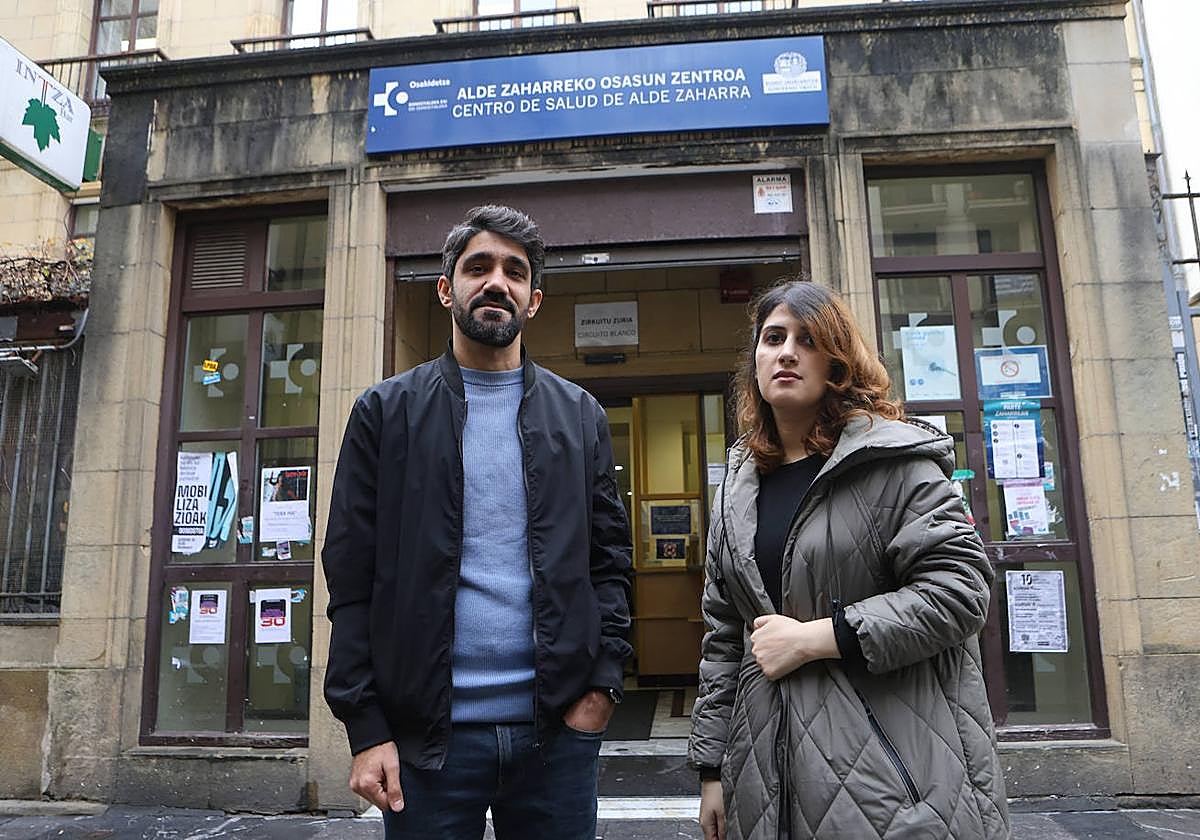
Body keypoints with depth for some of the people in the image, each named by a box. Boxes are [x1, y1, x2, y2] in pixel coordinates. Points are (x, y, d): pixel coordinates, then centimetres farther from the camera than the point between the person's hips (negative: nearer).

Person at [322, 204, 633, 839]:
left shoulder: (579, 416, 7)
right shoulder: (386, 411, 2)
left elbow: (610, 560, 7)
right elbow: (351, 580, -1)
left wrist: (603, 682, -3)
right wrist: (365, 728, -5)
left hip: (558, 727, 2)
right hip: (427, 733, -1)